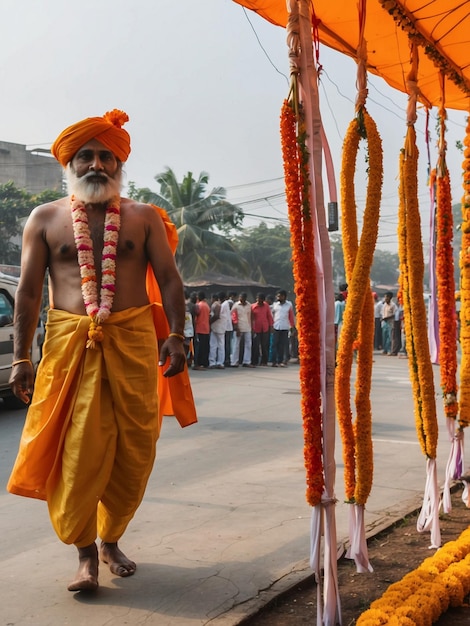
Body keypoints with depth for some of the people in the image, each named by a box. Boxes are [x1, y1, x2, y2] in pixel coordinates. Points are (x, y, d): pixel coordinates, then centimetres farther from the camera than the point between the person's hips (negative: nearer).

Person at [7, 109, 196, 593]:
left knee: (133, 449, 4)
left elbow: (168, 279, 6)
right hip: (69, 342, -1)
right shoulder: (45, 219, 9)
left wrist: (175, 336, -6)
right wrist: (21, 357, 1)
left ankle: (111, 540, 23)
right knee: (76, 450, -5)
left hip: (132, 340, 1)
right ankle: (85, 553, 9)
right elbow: (29, 290, 6)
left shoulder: (143, 217, 9)